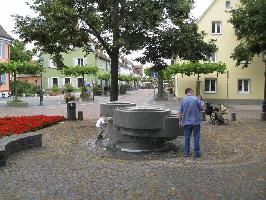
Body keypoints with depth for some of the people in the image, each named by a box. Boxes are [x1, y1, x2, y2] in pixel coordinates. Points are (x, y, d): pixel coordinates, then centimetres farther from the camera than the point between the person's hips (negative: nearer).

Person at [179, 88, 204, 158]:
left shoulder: (183, 100, -2)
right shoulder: (196, 99, -7)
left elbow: (180, 112, -1)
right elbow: (201, 108, -1)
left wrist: (180, 121, 11)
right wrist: (202, 104, 21)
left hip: (186, 122, 2)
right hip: (196, 122, -1)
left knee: (186, 137, 10)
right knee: (196, 137, 6)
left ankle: (186, 153, 13)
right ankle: (197, 153, 11)